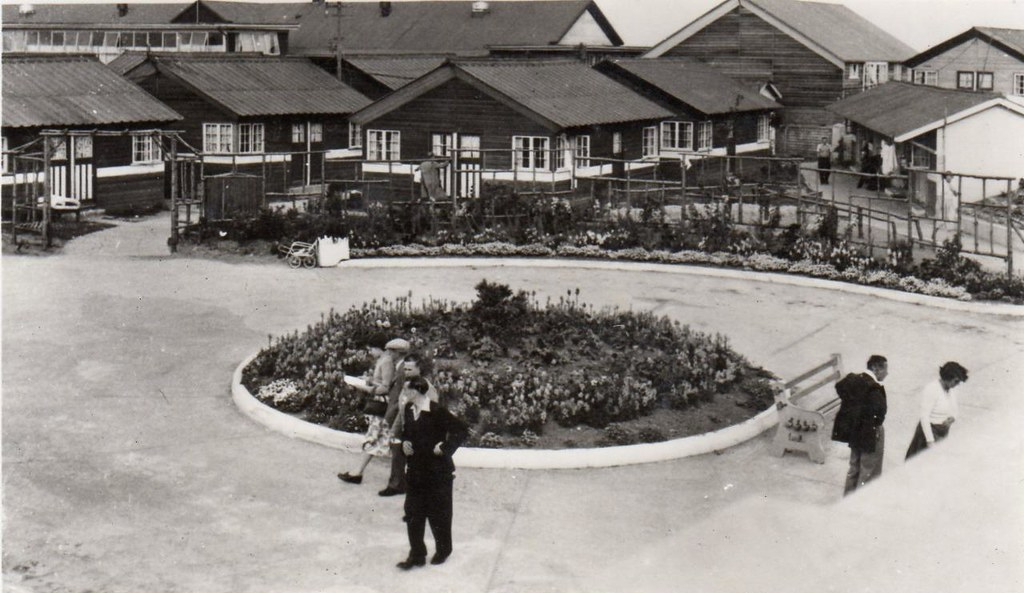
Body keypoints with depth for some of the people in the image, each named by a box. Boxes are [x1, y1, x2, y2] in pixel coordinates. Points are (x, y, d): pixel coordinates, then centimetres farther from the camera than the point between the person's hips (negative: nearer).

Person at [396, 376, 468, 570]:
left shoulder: (437, 412, -18)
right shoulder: (408, 410, 3)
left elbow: (462, 430, -17)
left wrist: (445, 447, -19)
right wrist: (404, 442, 1)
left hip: (438, 471, -6)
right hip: (416, 470, 6)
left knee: (438, 513, 7)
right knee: (413, 513, 6)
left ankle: (443, 550, 26)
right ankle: (416, 555, 14)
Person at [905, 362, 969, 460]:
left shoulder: (951, 391, 4)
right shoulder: (931, 389, -19)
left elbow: (956, 408, 22)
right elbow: (924, 416, -20)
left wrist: (952, 417, -3)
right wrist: (930, 441, -22)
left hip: (944, 433, 8)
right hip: (930, 431, -7)